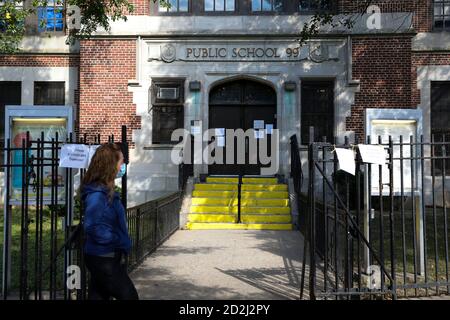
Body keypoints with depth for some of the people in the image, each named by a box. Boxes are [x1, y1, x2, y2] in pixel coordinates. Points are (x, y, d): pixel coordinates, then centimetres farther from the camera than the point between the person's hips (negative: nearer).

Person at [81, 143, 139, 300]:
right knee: (129, 296, 3)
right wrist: (121, 241, -20)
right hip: (104, 259, -9)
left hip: (105, 257, 9)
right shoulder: (97, 194, -22)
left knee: (99, 295, 16)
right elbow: (94, 228, -27)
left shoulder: (105, 191, 8)